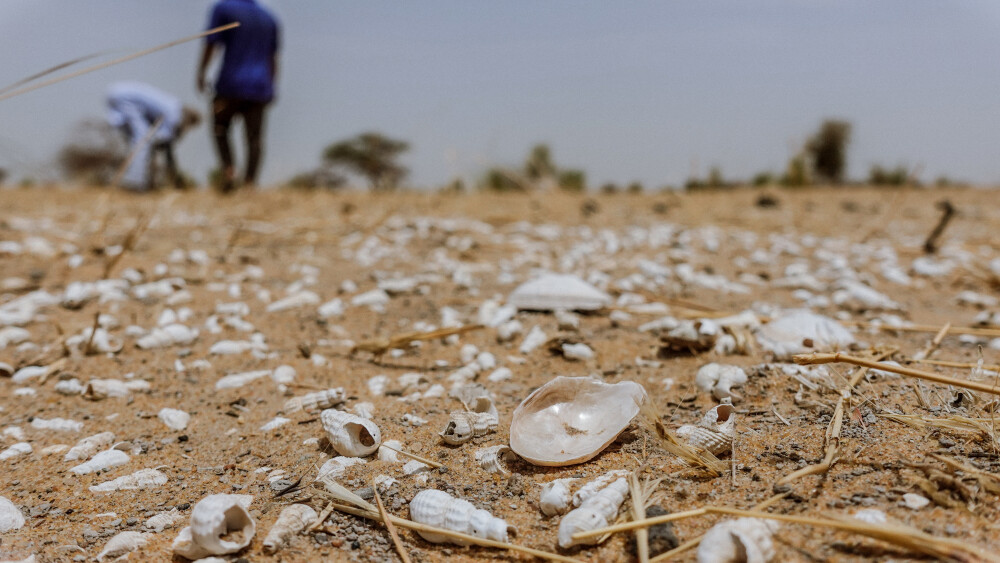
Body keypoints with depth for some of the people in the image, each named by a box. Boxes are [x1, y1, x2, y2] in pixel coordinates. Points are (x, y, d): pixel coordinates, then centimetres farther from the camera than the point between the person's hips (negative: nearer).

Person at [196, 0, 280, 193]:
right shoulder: (269, 18, 15)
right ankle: (249, 181, -8)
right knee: (254, 137, 0)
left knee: (220, 128, 14)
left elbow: (210, 45, -6)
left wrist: (201, 73, 3)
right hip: (259, 88, 3)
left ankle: (228, 170, -3)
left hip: (231, 85, -3)